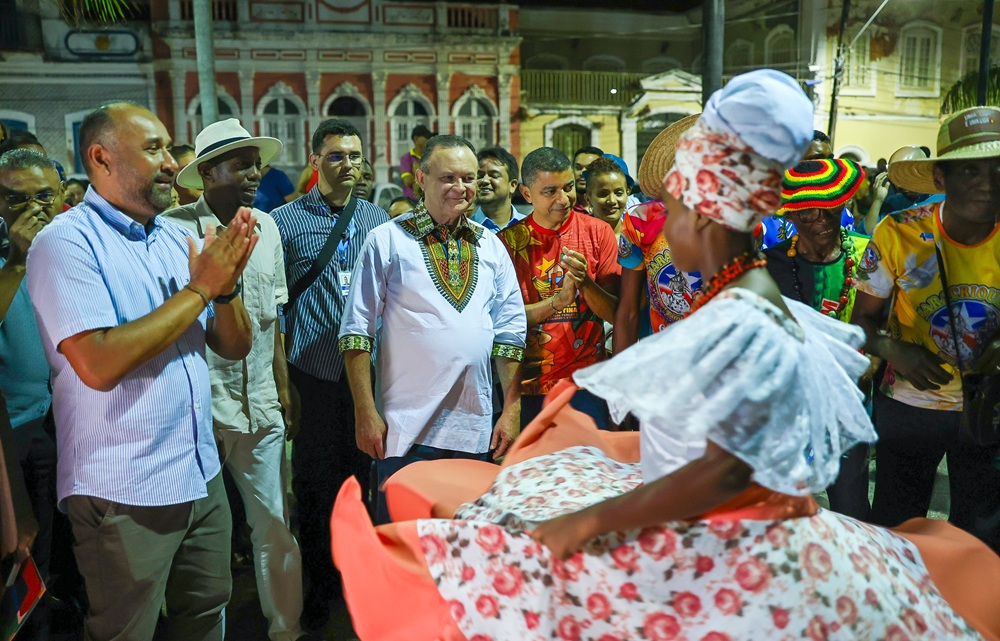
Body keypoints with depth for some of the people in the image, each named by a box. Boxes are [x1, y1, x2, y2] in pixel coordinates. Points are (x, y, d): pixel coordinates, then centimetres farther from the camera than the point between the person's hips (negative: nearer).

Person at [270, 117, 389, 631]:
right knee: (314, 481, 8)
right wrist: (278, 372, -4)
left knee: (366, 472, 12)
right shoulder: (285, 221, 0)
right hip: (314, 373, -2)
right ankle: (321, 584, 27)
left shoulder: (379, 220, 8)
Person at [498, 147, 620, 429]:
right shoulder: (510, 239, -1)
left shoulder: (598, 231, 0)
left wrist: (585, 283, -21)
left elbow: (616, 313, -3)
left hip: (584, 382, 0)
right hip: (529, 386, 0)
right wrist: (559, 299, -19)